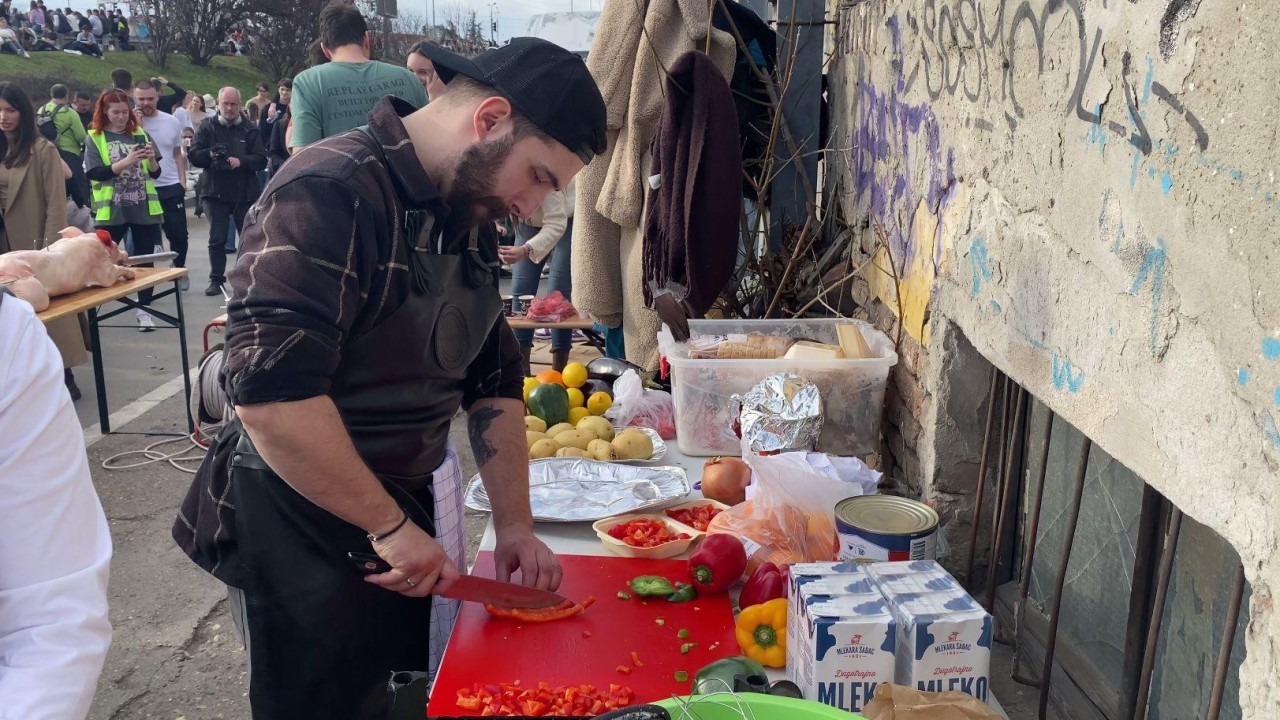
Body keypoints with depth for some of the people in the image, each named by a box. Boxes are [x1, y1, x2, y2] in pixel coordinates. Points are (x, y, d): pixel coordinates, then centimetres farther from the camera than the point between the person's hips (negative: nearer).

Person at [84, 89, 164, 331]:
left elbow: (155, 173, 8)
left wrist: (151, 159, -14)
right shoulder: (94, 138, 0)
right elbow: (95, 174, -12)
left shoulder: (139, 134, 8)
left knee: (145, 259, 5)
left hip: (143, 208, 2)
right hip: (111, 210, -2)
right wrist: (127, 161, -22)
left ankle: (143, 308, 14)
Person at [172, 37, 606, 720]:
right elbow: (270, 394, -31)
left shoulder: (463, 213, 6)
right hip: (303, 528, -8)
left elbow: (493, 380, 10)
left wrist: (515, 526, 4)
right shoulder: (332, 194, -23)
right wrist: (390, 526, -22)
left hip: (408, 514, 8)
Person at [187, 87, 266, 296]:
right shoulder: (208, 127, 5)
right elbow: (193, 155, -1)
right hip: (216, 192, 0)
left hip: (245, 193, 0)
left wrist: (241, 161, -21)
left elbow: (261, 160, -4)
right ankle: (216, 280, 11)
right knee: (217, 239, 4)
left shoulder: (249, 130, 4)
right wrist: (209, 154, -21)